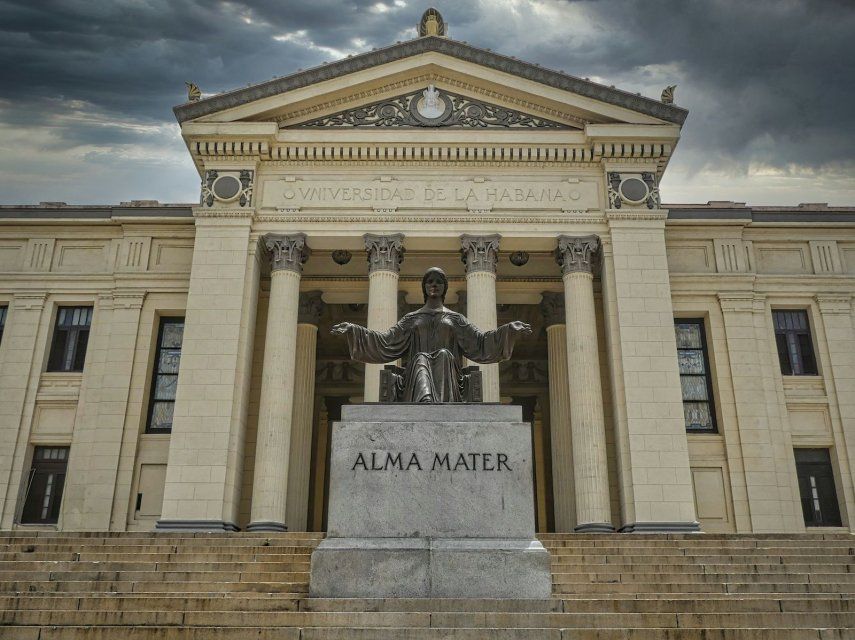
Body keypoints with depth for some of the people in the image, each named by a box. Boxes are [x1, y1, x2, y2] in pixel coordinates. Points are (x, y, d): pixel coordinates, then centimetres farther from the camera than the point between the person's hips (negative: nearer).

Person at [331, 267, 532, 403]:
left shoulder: (455, 318, 22)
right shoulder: (412, 318, 23)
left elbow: (480, 341, 12)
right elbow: (386, 341, 15)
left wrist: (510, 329, 0)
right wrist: (353, 330, 6)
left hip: (448, 373, 0)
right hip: (417, 371, 0)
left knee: (444, 354, -32)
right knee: (421, 358, -33)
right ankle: (426, 402, -63)